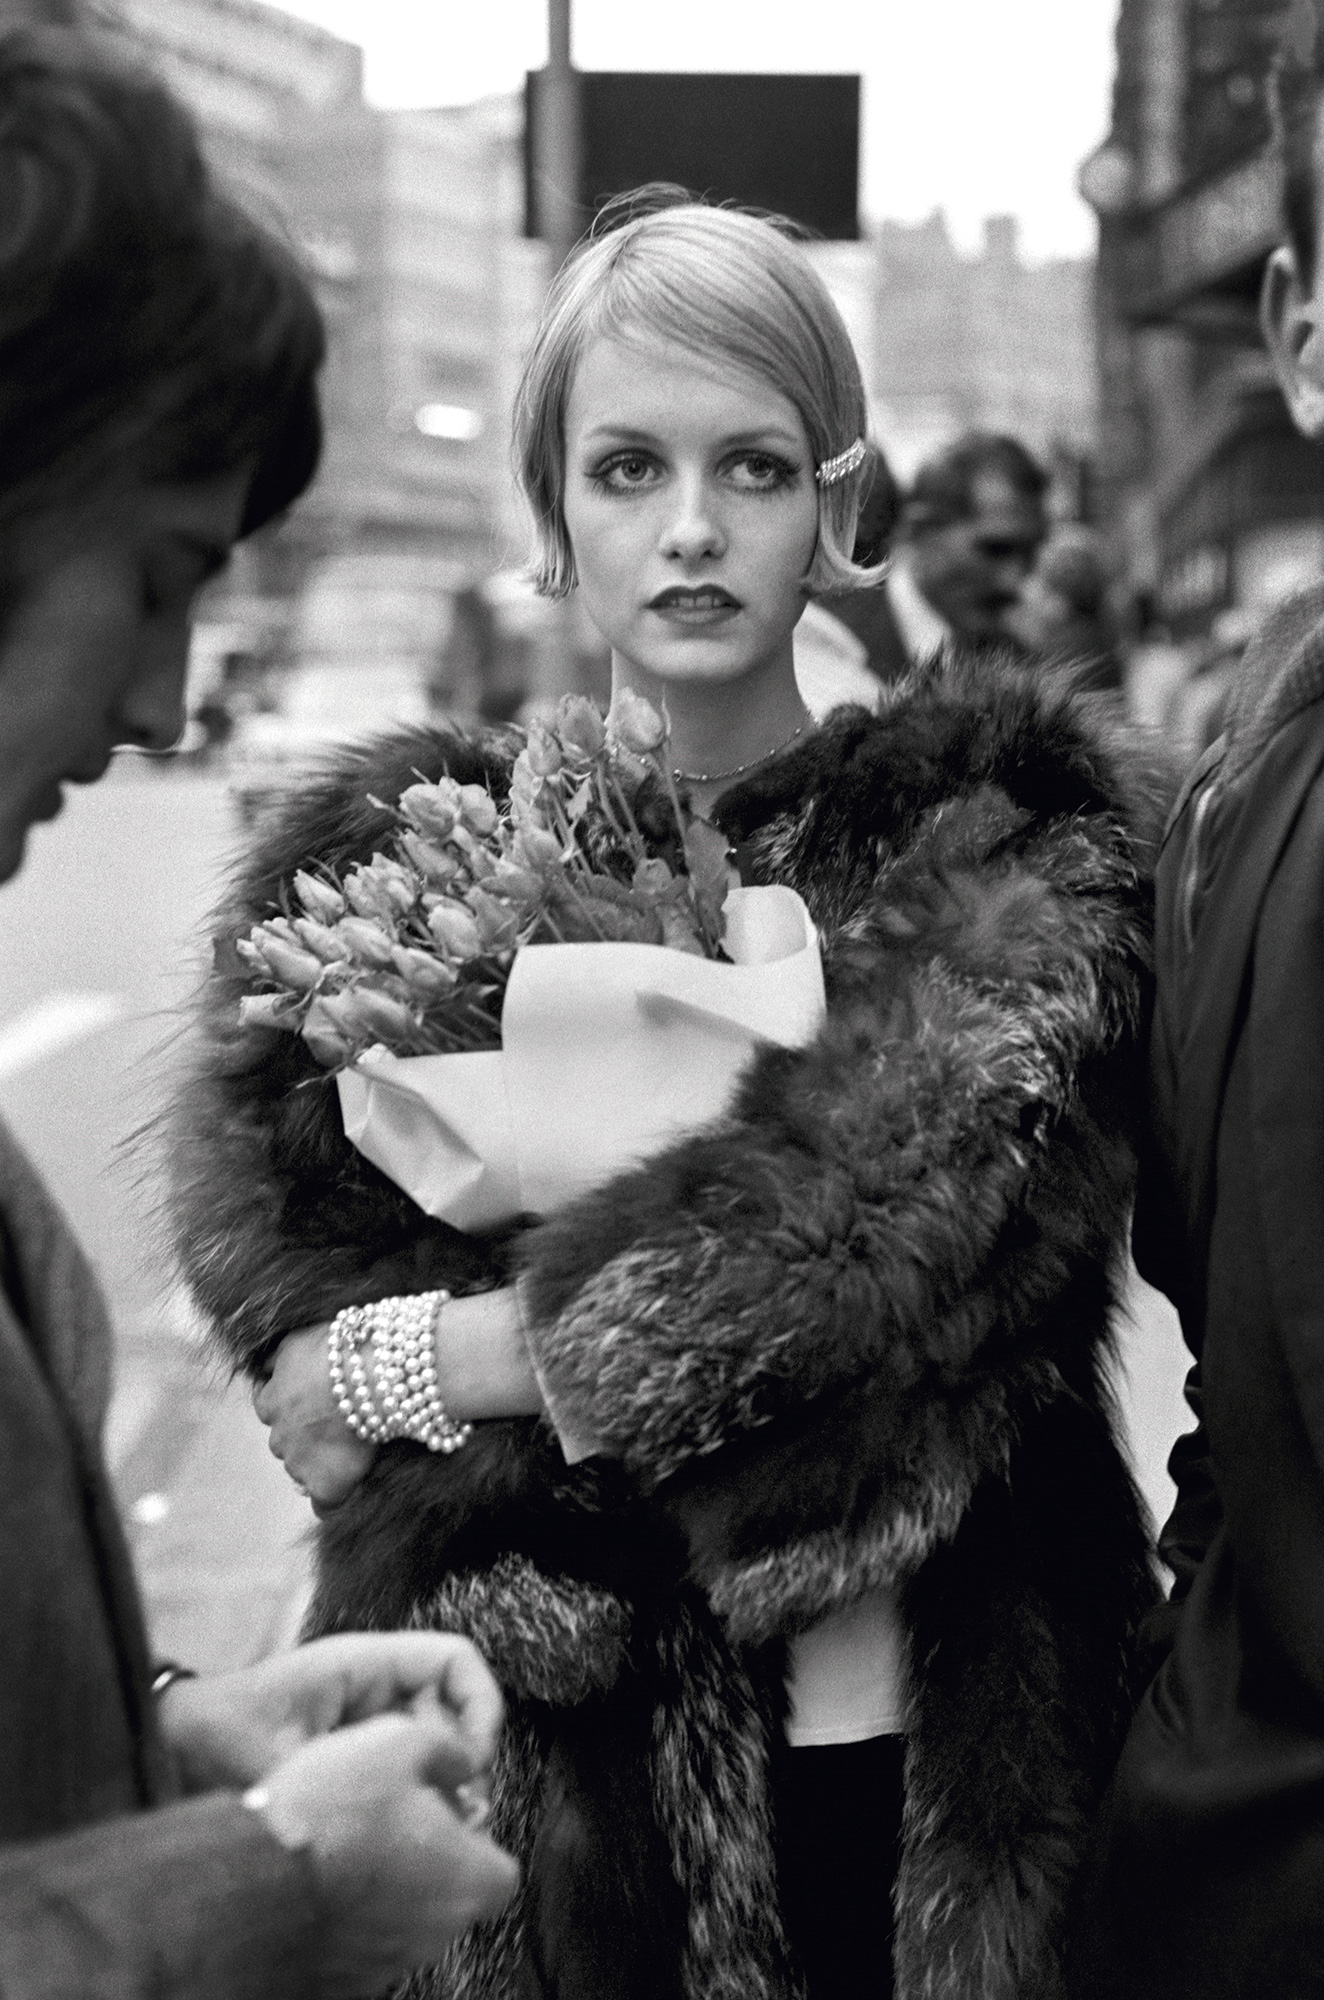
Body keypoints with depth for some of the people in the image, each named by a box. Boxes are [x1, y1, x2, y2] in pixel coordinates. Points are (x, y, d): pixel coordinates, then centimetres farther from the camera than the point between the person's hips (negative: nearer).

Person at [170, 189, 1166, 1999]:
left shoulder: (1009, 836, -3)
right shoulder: (390, 855, 3)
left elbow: (941, 1225, -19)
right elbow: (277, 1270, -9)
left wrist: (450, 1357, -19)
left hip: (923, 1772, -1)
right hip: (518, 1773, 1)